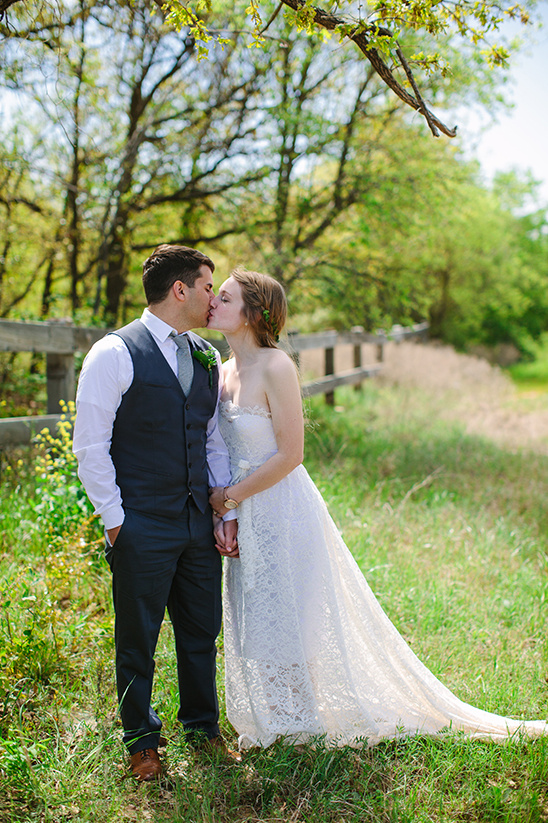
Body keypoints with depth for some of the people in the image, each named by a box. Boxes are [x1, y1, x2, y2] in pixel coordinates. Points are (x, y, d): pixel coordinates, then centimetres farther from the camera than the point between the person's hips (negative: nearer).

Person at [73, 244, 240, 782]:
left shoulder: (207, 358, 11)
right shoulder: (114, 354, -9)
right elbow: (89, 446, -9)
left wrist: (226, 514, 7)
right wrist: (114, 520, -10)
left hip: (199, 525, 6)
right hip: (142, 529, -5)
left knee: (202, 632, 15)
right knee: (138, 640, 9)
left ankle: (202, 728, 35)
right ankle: (141, 742, 28)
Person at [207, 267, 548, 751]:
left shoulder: (275, 367, -18)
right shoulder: (224, 372, 6)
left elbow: (289, 454, -20)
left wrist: (231, 497, -13)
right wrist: (221, 513, 2)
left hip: (284, 513, -8)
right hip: (245, 516, 8)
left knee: (285, 622, 5)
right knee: (254, 622, 17)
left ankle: (301, 731, 26)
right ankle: (268, 729, 37)